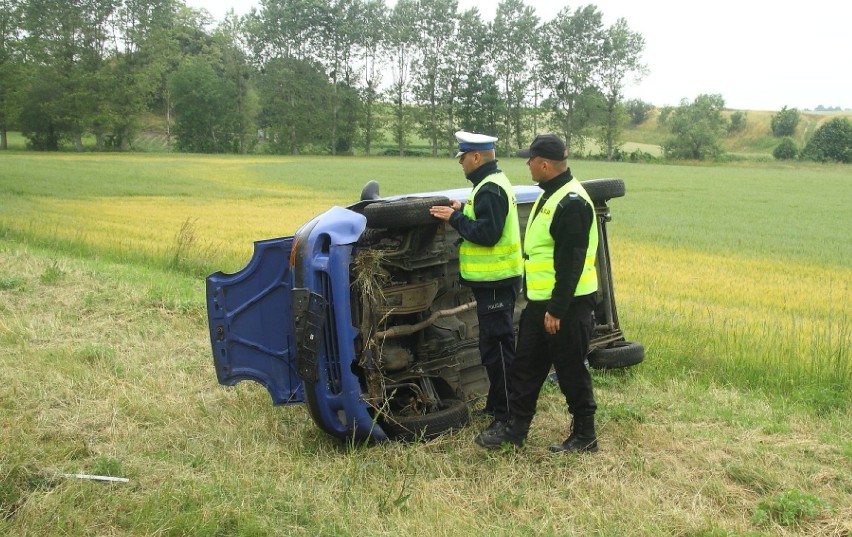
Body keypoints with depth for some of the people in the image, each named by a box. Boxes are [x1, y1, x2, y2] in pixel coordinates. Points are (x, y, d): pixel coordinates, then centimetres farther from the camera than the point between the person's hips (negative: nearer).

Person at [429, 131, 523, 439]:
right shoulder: (493, 183, 15)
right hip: (495, 278, 11)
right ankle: (497, 403, 31)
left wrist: (455, 218, -16)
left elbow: (487, 233, -25)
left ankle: (508, 414, 2)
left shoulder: (489, 190, -18)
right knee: (494, 344, 19)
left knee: (496, 347, -5)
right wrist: (461, 211, 8)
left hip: (496, 282, -11)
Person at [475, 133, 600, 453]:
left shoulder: (572, 203, -20)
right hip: (540, 301, 10)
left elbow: (571, 264, -23)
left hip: (566, 305, -10)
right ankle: (515, 430, 23)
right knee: (525, 367, 13)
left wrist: (557, 310, -23)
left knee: (571, 371, 3)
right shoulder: (550, 195, 13)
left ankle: (584, 436, 19)